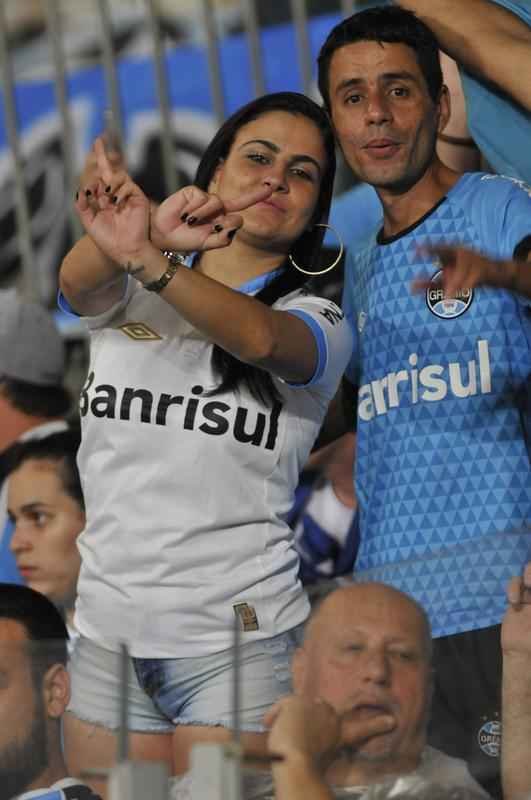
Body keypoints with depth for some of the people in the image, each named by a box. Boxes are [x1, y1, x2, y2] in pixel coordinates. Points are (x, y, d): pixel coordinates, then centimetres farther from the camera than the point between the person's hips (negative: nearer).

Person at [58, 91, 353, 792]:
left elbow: (260, 337, -22)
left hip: (235, 642, -3)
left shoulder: (319, 323, 3)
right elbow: (78, 282, -15)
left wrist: (145, 260, -41)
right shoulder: (128, 296, 10)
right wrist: (145, 231, -41)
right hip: (107, 634, 3)